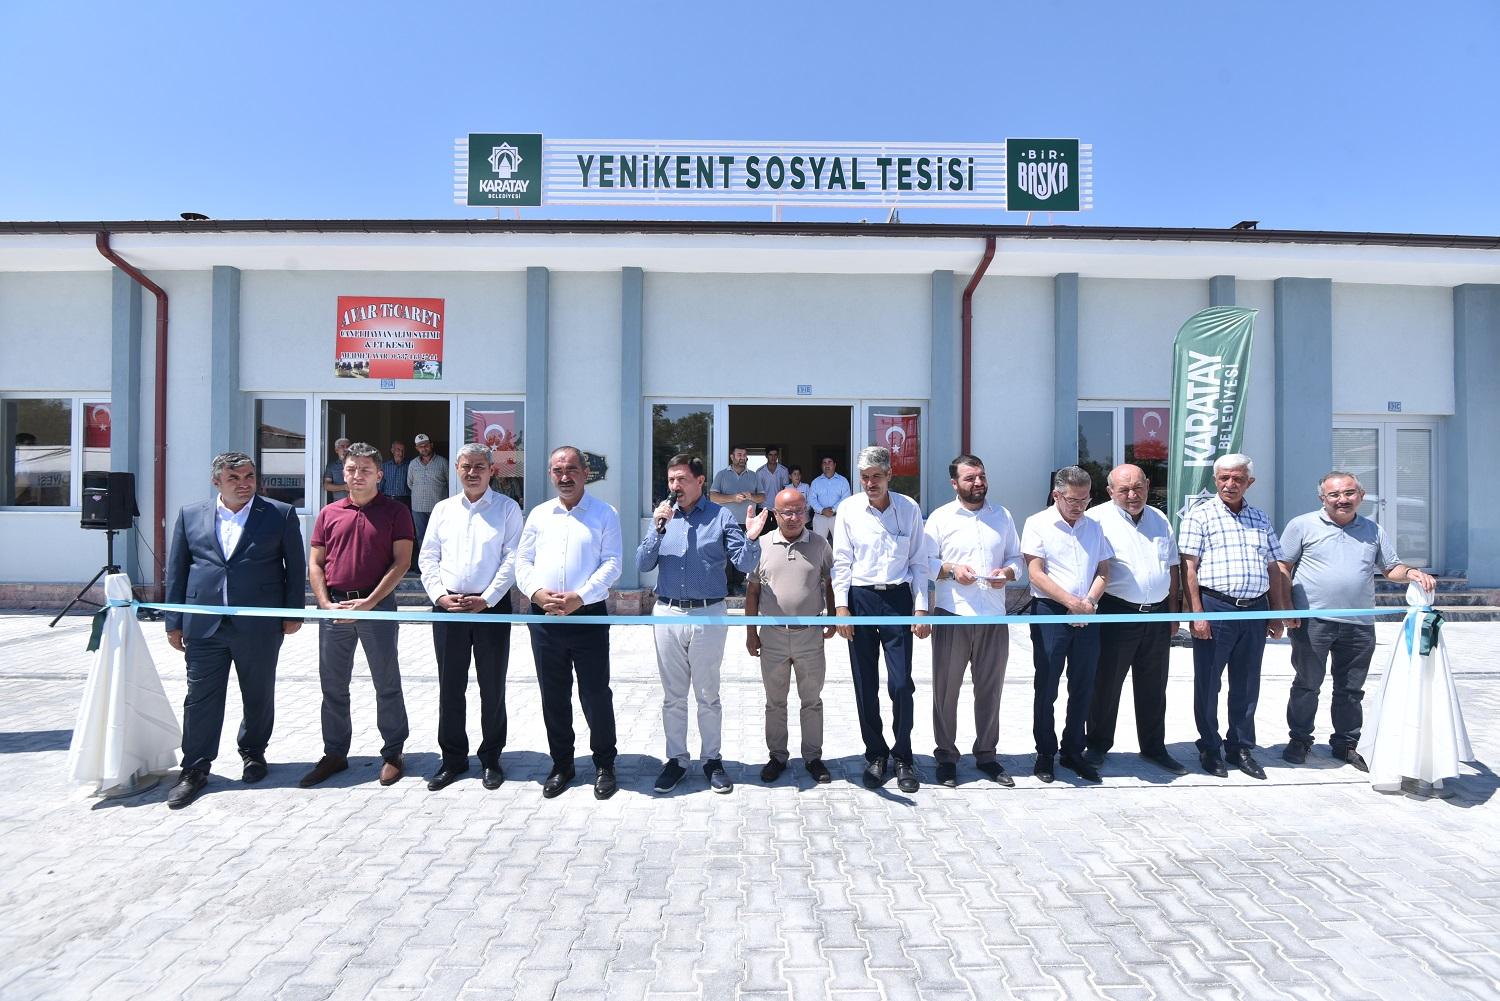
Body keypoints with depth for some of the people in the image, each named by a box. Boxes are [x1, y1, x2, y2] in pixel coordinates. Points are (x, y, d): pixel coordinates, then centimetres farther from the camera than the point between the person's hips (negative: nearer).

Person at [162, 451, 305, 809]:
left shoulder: (281, 514, 0)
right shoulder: (191, 515, 7)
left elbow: (296, 566, 2)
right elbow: (176, 570, 9)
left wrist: (293, 613, -1)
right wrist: (174, 622, 6)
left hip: (259, 625, -1)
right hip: (204, 626, 2)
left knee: (258, 695, 12)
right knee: (201, 698, 5)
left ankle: (253, 752, 32)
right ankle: (195, 769, 17)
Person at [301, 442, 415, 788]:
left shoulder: (394, 512, -1)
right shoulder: (329, 514, 11)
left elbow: (401, 561, -7)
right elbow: (315, 564, 10)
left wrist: (369, 602, -14)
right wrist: (326, 603, -4)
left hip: (377, 605, -4)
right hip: (334, 608, 4)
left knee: (387, 683, 4)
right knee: (333, 685, 12)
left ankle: (392, 753, 15)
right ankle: (335, 753, 25)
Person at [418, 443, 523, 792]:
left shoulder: (506, 508, 0)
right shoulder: (443, 509, 11)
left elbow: (512, 558, -6)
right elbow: (427, 557, 10)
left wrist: (487, 599, -12)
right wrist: (439, 595, -4)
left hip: (491, 606, -3)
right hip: (448, 607, 3)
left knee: (492, 686, 5)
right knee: (450, 686, 9)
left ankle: (491, 758, 19)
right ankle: (453, 757, 23)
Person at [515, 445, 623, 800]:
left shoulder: (605, 514, 0)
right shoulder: (539, 514, 11)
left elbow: (612, 564, -7)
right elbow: (522, 560, 10)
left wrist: (580, 597, -18)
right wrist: (536, 592, -9)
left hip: (589, 615, -4)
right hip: (544, 618, 4)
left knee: (596, 694, 3)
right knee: (553, 695, 13)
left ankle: (604, 765, 20)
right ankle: (561, 764, 28)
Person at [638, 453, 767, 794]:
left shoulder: (721, 517, -3)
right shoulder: (663, 516, 6)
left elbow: (745, 565, -8)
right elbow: (642, 564, -2)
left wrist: (751, 538, -28)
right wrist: (657, 528, -14)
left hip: (708, 615, -3)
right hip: (667, 613, 3)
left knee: (708, 695, 9)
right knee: (673, 695, 13)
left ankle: (713, 760, 23)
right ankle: (676, 759, 26)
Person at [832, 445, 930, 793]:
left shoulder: (909, 508, 3)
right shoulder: (848, 509, 2)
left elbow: (919, 562, 6)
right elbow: (841, 561, 2)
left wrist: (921, 608, 0)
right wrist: (841, 606, -5)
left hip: (898, 598, 0)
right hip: (860, 598, 1)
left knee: (901, 683, -2)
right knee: (865, 685, 7)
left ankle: (903, 756, 17)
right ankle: (875, 755, 23)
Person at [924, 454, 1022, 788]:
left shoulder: (1002, 516, 12)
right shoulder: (940, 518, 2)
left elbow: (1016, 558, 14)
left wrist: (1007, 573, -6)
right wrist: (951, 569, -17)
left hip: (994, 616, 3)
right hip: (952, 614, -2)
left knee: (990, 688, 12)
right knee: (946, 688, 5)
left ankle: (986, 754, 28)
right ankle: (946, 757, 19)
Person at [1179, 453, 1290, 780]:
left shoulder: (1260, 518, 15)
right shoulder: (1200, 515, -1)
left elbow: (1274, 570, 17)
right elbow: (1189, 567, -7)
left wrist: (1277, 616, 12)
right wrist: (1197, 614, -14)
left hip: (1255, 610, 5)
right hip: (1215, 607, -5)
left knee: (1247, 685, 12)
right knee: (1208, 683, 4)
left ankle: (1241, 747, 25)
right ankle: (1209, 748, 17)